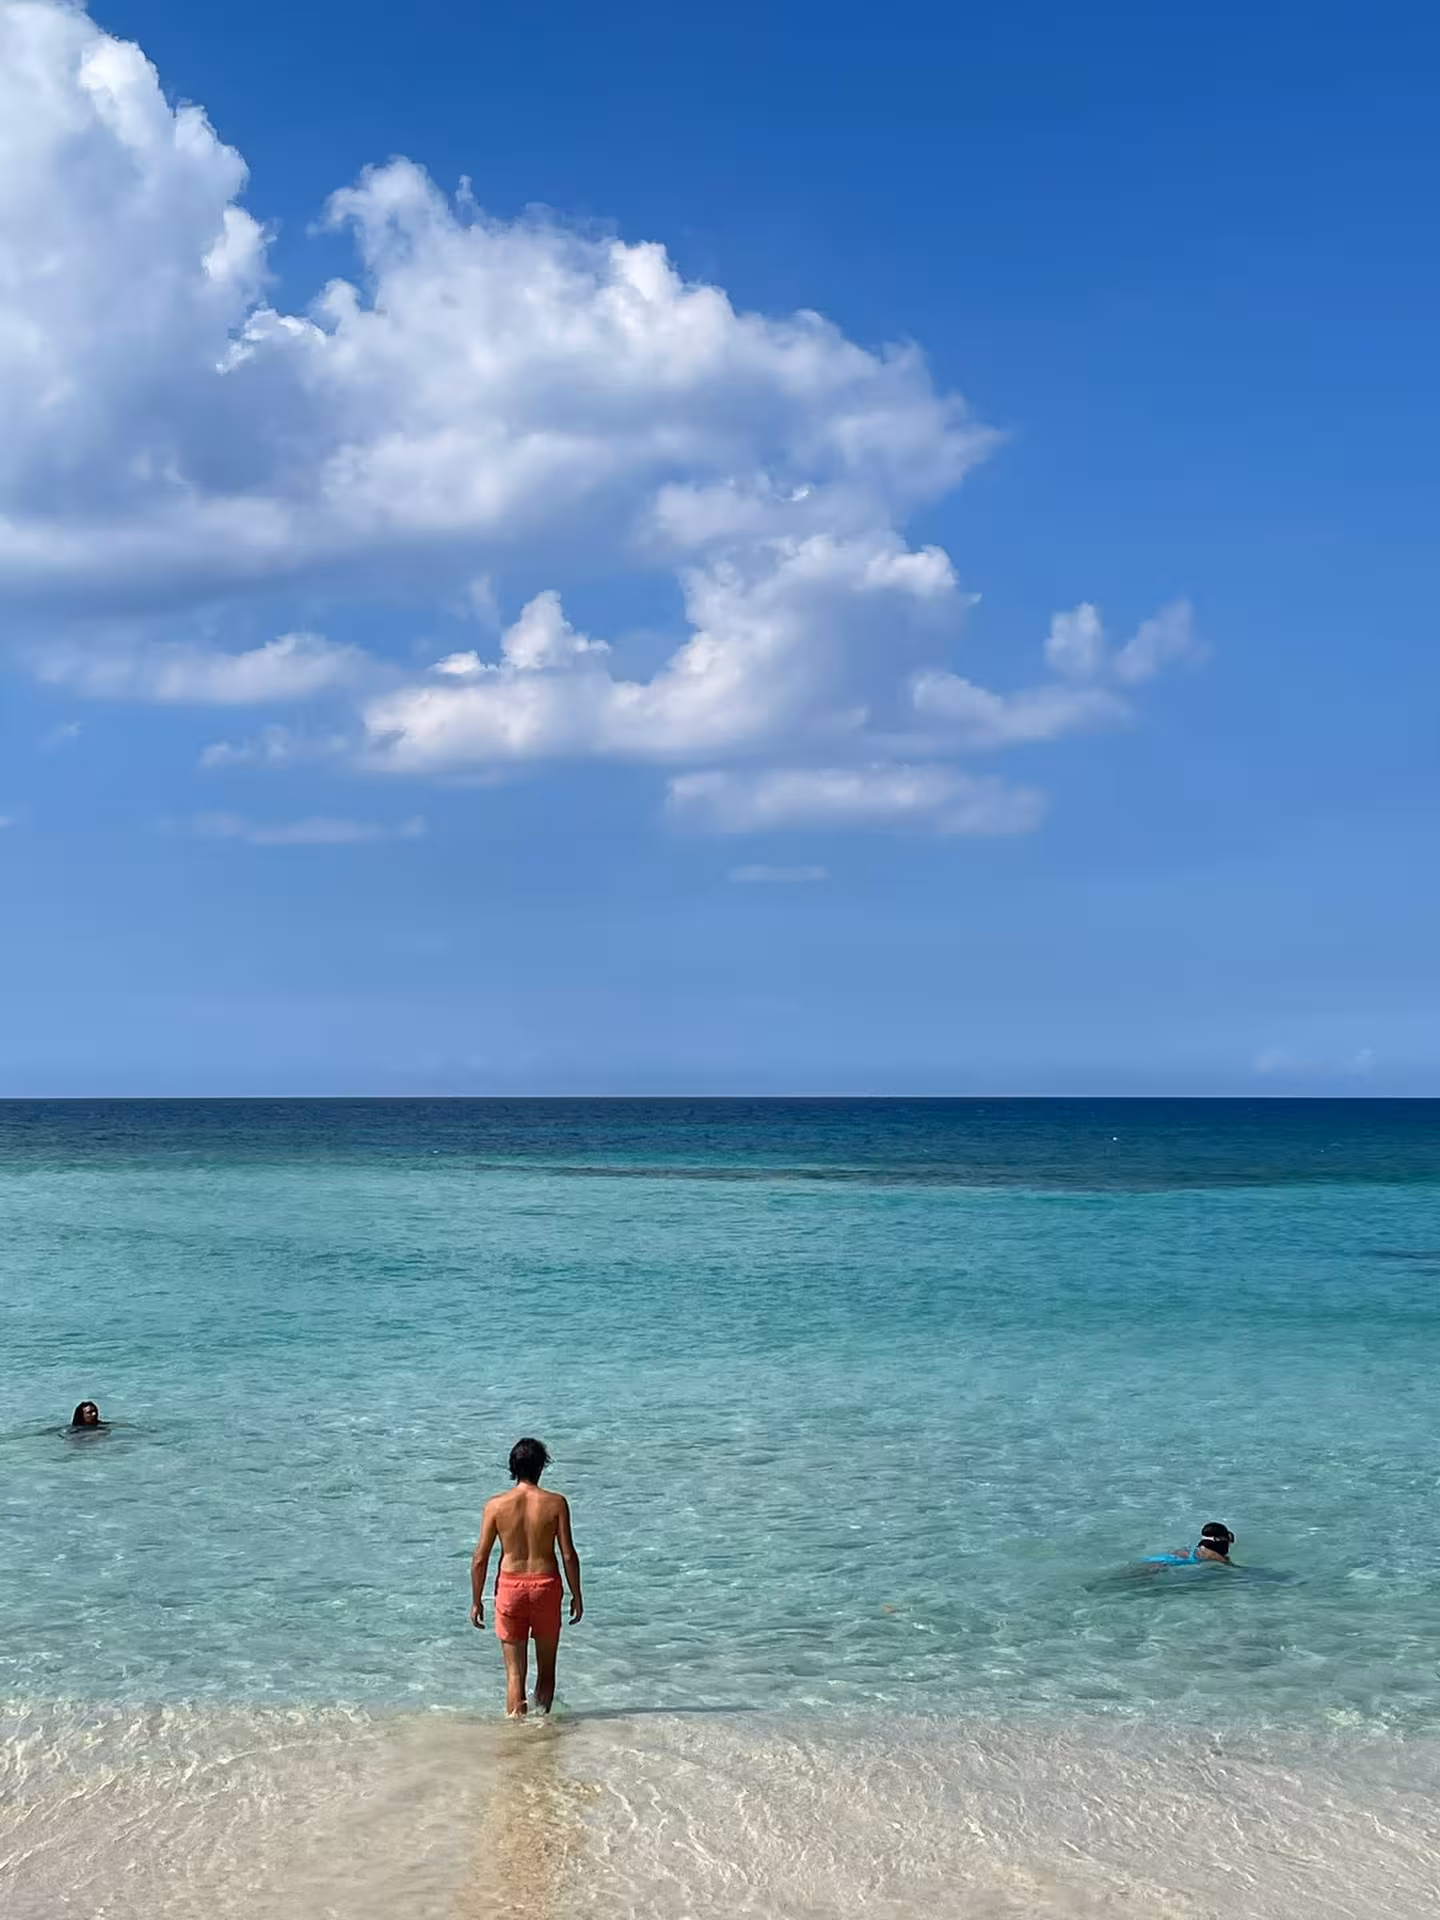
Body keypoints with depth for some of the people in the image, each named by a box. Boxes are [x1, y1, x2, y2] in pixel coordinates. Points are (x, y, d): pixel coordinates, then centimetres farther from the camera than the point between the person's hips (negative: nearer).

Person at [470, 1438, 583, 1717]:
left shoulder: (496, 1505, -5)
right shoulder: (555, 1503, -7)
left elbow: (480, 1559, -3)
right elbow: (568, 1555, -6)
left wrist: (476, 1600, 7)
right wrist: (576, 1595, 5)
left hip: (510, 1587, 0)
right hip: (546, 1585, 0)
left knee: (515, 1671, 6)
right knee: (546, 1667, 18)